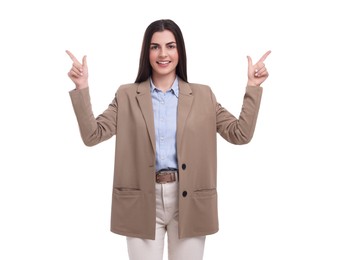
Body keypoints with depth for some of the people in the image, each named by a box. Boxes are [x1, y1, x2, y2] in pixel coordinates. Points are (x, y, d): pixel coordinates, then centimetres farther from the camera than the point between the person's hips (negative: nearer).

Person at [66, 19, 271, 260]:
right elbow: (92, 135, -3)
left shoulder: (203, 95, 6)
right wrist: (81, 87, -12)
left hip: (189, 201, 1)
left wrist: (253, 87, -5)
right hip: (142, 202, 0)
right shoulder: (127, 96, 4)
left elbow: (241, 134, 2)